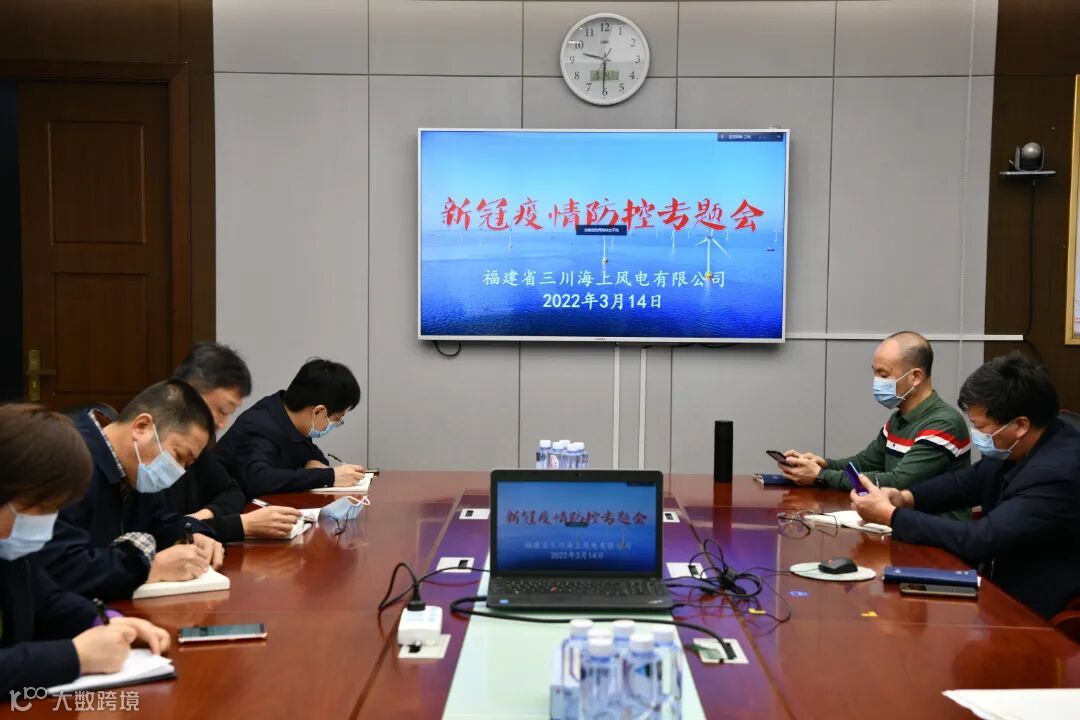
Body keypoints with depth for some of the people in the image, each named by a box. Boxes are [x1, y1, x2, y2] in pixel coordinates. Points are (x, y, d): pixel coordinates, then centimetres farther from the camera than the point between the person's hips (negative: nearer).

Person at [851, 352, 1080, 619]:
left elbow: (979, 540, -30)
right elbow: (966, 482, 14)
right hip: (1001, 584, 7)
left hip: (1032, 611, -7)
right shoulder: (1016, 448, -3)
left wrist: (890, 516, -22)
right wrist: (905, 498, -4)